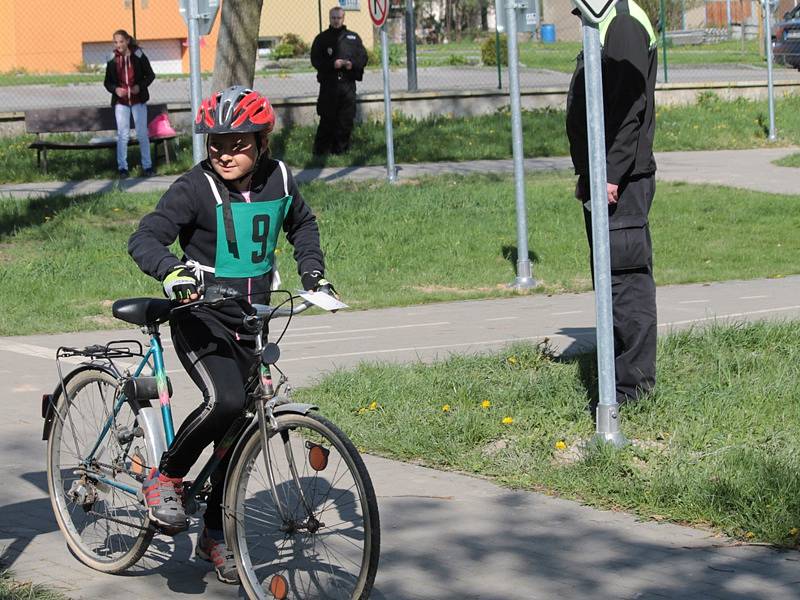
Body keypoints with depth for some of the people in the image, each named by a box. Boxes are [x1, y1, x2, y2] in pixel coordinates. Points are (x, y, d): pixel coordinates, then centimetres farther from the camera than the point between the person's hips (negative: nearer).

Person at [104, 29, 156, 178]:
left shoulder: (138, 56, -3)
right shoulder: (112, 60, 1)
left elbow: (150, 75, 3)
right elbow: (107, 82, 8)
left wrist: (140, 86, -13)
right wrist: (115, 89, -12)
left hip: (138, 100, -1)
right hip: (121, 102, 1)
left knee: (142, 134, 1)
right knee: (122, 135, -2)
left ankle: (147, 166, 10)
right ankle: (122, 167, 4)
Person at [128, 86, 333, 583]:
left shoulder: (279, 179, 1)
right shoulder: (195, 188, -15)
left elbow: (302, 223, 23)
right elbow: (145, 238, -25)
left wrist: (312, 268, 8)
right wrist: (170, 269, -45)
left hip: (247, 323, 6)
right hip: (201, 316, -6)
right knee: (225, 401, -31)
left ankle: (216, 536, 24)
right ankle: (166, 478, -7)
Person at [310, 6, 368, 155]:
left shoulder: (353, 38, 13)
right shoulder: (322, 38, 7)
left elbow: (363, 57, 10)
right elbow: (315, 60, 1)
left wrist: (352, 64, -10)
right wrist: (332, 64, -14)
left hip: (348, 83, 2)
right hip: (328, 84, -2)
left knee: (346, 120, 0)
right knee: (327, 119, -5)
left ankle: (341, 150, 8)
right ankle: (321, 151, 0)